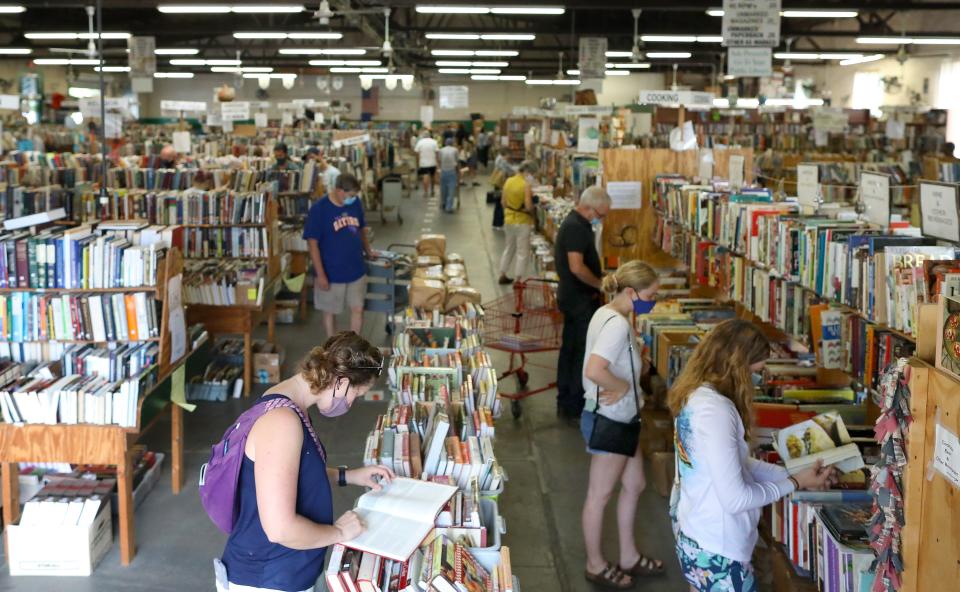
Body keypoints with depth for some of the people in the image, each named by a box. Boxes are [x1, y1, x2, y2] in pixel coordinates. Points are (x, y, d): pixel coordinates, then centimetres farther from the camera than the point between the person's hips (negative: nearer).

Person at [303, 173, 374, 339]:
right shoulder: (319, 209, -18)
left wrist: (368, 250, 18)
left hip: (356, 269, 4)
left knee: (358, 308, 9)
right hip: (331, 273, -4)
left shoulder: (356, 203, -3)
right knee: (330, 311, 12)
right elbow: (313, 243, -16)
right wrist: (320, 274, -18)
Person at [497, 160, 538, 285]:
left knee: (509, 248, 22)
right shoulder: (526, 185, -19)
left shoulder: (508, 181, 2)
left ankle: (503, 276, 30)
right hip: (522, 222, -7)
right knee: (522, 252, 3)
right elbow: (528, 207, -23)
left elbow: (503, 201, 9)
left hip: (509, 220, 7)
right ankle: (518, 281, 5)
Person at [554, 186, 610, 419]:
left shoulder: (575, 223, 13)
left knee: (570, 349, 15)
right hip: (580, 301, -11)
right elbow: (577, 267, -28)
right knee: (583, 352, -4)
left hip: (572, 297, 11)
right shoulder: (576, 227, -20)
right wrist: (600, 284, -15)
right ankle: (574, 406, 3)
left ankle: (566, 403, 24)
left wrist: (596, 284, 16)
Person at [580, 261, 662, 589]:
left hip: (619, 419, 10)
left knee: (635, 485, 21)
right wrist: (624, 386, -22)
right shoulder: (618, 324, -25)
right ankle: (596, 566, 24)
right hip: (609, 422, -10)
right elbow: (594, 370, -38)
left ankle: (629, 557, 35)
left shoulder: (607, 314, 5)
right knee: (600, 495, 7)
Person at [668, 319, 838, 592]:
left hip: (693, 534, 9)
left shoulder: (695, 396, 3)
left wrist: (793, 473, 6)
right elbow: (735, 499, -24)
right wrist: (795, 483, -11)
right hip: (715, 549, -9)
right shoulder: (714, 409, -26)